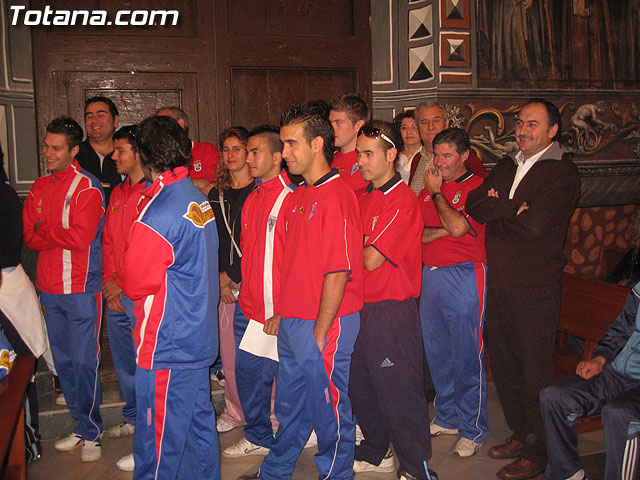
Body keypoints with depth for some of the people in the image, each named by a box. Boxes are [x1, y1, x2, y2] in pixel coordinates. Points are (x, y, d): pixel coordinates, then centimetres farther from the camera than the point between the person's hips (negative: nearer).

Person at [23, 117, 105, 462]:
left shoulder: (87, 188, -9)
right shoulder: (40, 187, 12)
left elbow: (80, 238, -18)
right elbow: (29, 236, 7)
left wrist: (43, 230, -5)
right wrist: (61, 236, -10)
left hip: (81, 290, -7)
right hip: (50, 289, 7)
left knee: (84, 362, -2)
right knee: (63, 361, 13)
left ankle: (90, 433, 12)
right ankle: (82, 425, 27)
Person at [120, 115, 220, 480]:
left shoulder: (158, 214, -21)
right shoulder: (201, 201, 5)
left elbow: (136, 284, -14)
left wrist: (120, 284, 6)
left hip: (167, 345, -9)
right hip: (201, 340, 9)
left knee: (159, 436, 4)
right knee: (199, 419, 20)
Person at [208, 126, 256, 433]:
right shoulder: (216, 195, 16)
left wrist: (231, 275, -7)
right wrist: (218, 279, 4)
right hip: (224, 284, 5)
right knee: (229, 352, 9)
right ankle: (235, 412, 24)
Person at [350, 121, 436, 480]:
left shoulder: (402, 200, -15)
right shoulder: (364, 196, 12)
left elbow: (371, 259, -19)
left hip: (392, 311, -8)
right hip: (360, 306, 9)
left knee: (399, 392, 2)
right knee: (361, 386, 18)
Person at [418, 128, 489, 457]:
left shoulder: (476, 187, -5)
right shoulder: (428, 189, 14)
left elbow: (457, 226, -20)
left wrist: (437, 193, -8)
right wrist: (444, 230, -12)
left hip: (463, 277, -6)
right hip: (430, 276, 6)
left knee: (467, 356, -1)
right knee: (437, 352, 13)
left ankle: (472, 430, 13)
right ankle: (447, 418, 29)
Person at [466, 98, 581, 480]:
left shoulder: (562, 173, -8)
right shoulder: (506, 167, 15)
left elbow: (532, 224, -20)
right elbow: (474, 204, 2)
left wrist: (494, 217, -4)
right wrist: (512, 209, -13)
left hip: (535, 289, -7)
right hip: (499, 284, 7)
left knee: (535, 373, 3)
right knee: (504, 363, 15)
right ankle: (520, 434, 33)